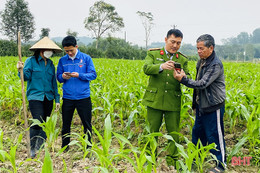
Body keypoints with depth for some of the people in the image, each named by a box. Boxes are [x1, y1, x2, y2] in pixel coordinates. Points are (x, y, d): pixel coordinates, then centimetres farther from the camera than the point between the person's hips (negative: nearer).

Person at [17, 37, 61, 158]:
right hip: (35, 97, -5)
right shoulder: (31, 61, -1)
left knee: (45, 124, 9)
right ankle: (31, 148, 4)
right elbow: (26, 77, -6)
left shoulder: (50, 64, 12)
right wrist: (21, 70, -27)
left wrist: (57, 99, 11)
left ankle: (40, 147, 25)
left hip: (48, 98, 5)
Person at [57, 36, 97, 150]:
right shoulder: (62, 60, 8)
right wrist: (62, 77, -14)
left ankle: (88, 148, 23)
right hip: (67, 97, 2)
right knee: (65, 124, 11)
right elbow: (58, 77, 10)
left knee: (87, 124, 7)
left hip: (83, 97, -2)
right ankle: (64, 148, 27)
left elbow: (93, 75, -4)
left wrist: (79, 75, -19)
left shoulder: (86, 58, 0)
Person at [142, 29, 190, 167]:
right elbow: (146, 68, -14)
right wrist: (161, 66, -34)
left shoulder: (183, 60, 11)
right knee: (152, 131, 7)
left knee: (174, 132, 5)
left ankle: (172, 162, 22)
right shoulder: (153, 54, 4)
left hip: (173, 102, 2)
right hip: (155, 100, -1)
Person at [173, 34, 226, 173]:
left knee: (214, 136, 1)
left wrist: (183, 80, -30)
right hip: (201, 105, 9)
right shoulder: (201, 62, 8)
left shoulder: (216, 64, -20)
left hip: (213, 107, -9)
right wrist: (195, 102, 17)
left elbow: (203, 84, -26)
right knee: (198, 132, 18)